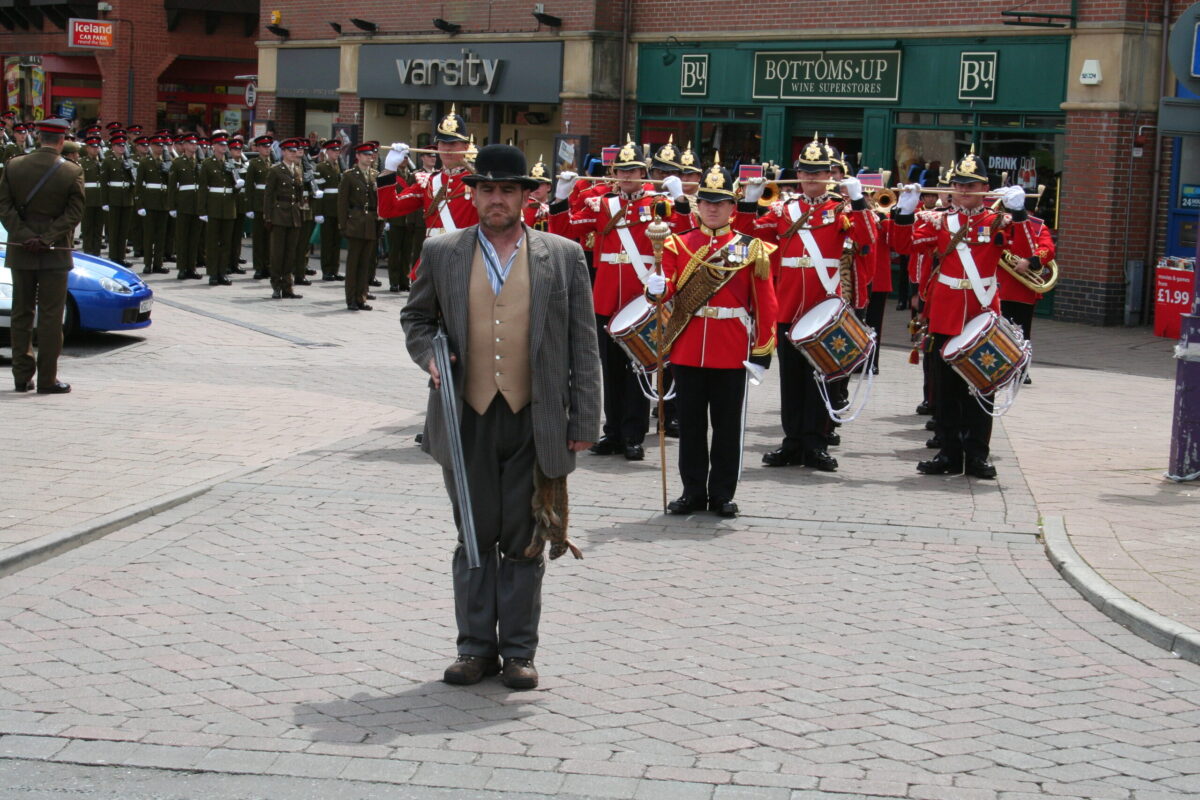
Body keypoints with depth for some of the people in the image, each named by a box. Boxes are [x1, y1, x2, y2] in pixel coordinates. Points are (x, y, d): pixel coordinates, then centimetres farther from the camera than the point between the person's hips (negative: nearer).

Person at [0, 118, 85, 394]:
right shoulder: (72, 172, -9)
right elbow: (74, 214, -11)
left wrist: (24, 236, -8)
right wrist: (47, 239, -11)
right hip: (55, 255, -3)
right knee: (50, 316, 1)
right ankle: (47, 379, 1)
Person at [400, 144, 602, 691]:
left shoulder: (564, 257, 4)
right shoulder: (441, 254, 7)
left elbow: (583, 345, 4)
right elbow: (415, 317, 19)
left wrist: (583, 421, -1)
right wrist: (428, 354, -3)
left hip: (534, 421, -1)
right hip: (467, 419, 1)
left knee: (523, 540, 4)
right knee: (475, 537, 8)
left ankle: (519, 651, 15)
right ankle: (476, 647, 18)